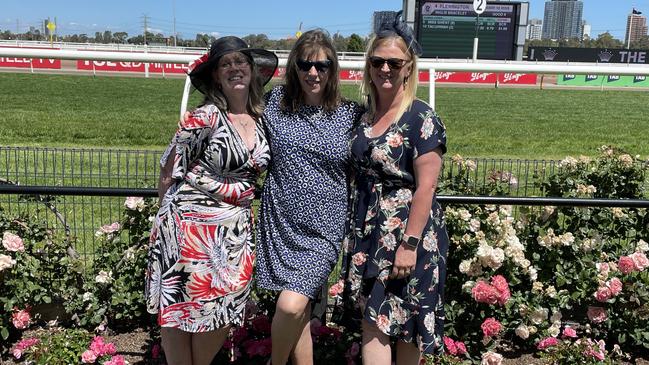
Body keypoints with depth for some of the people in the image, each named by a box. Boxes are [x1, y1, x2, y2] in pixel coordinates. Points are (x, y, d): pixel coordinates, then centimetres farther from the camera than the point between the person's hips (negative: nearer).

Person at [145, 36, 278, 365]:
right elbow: (169, 170, -6)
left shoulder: (261, 118, 5)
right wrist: (168, 215, 3)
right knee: (180, 310, 6)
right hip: (191, 225, -6)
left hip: (235, 231, 6)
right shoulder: (206, 117, -13)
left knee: (224, 314, 11)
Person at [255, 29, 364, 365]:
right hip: (280, 222, 2)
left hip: (322, 227, -2)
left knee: (291, 305, -14)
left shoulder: (351, 114, -1)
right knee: (299, 312, 5)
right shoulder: (275, 102, 3)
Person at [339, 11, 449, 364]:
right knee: (372, 320, 8)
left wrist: (410, 244, -20)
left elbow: (425, 189, -17)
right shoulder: (365, 116, 8)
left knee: (405, 325, 7)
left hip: (406, 232, -6)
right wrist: (355, 233, 15)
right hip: (367, 231, 7)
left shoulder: (421, 119, -13)